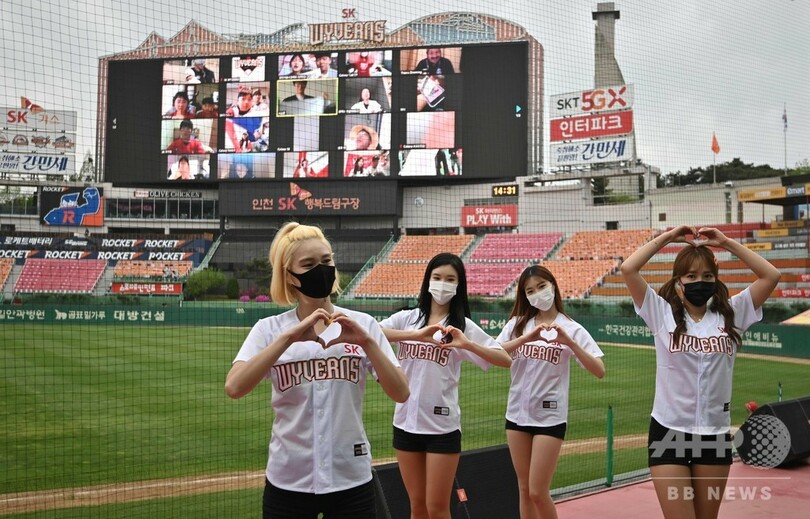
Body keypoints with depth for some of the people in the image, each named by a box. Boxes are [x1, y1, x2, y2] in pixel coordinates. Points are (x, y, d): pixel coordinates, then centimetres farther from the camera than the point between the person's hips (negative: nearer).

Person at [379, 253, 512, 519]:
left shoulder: (463, 326, -1)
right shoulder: (407, 318, 3)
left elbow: (505, 360, -9)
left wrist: (467, 344, -24)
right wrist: (417, 334, -27)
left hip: (442, 426, -2)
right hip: (406, 422, 2)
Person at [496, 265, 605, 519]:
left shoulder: (571, 329, -4)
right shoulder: (517, 323, 4)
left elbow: (599, 371, -12)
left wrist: (569, 342, -24)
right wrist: (528, 337, -24)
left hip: (550, 417, -3)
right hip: (517, 414, 3)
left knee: (538, 492, -3)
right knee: (524, 490, 12)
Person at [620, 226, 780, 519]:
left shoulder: (730, 314, 5)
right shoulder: (662, 313, -2)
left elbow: (771, 276, 0)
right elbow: (628, 269, -12)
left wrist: (726, 243, 0)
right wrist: (667, 237, -4)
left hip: (715, 435, 3)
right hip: (669, 432, -3)